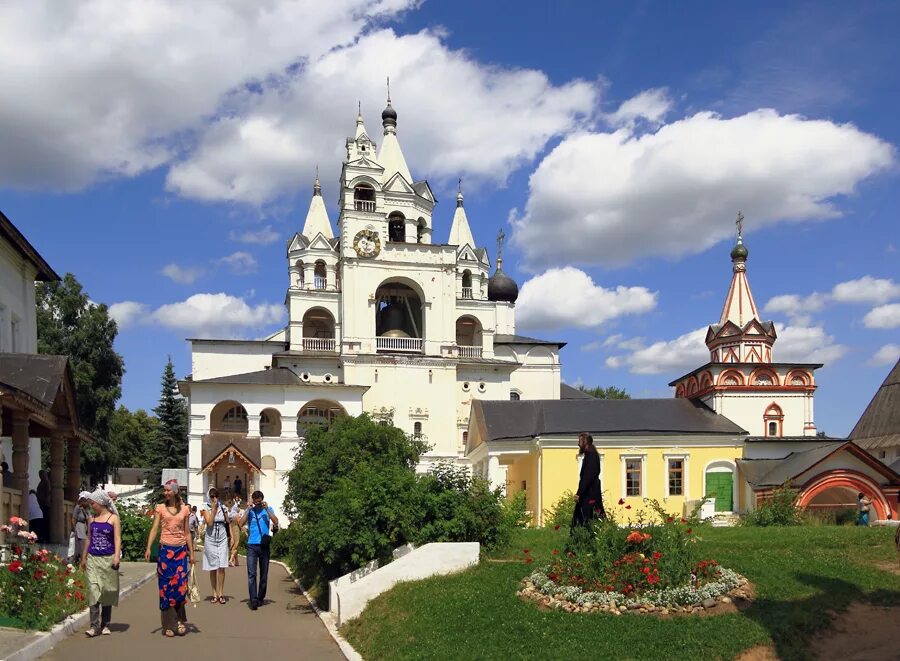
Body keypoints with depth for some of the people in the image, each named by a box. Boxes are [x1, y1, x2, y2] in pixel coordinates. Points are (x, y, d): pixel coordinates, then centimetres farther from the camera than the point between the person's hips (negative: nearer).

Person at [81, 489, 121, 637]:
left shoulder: (113, 518, -2)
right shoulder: (92, 519, 11)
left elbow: (117, 539, -8)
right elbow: (89, 539, 19)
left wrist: (117, 556, -20)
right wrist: (83, 558, 20)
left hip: (108, 559, -3)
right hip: (93, 559, 3)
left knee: (107, 592, 5)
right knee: (93, 590, -8)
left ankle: (105, 625, 16)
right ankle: (94, 626, -8)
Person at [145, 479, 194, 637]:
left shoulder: (184, 509, 7)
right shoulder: (160, 508, 4)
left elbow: (187, 532, 11)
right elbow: (154, 529, -3)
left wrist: (191, 553, 9)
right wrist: (148, 548, -14)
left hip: (181, 550, 1)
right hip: (165, 550, -1)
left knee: (180, 586, -5)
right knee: (166, 587, 1)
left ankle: (180, 620, 12)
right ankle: (169, 625, 8)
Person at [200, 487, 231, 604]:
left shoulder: (223, 507, 5)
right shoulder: (206, 508, -2)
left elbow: (228, 523, 11)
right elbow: (209, 523, -15)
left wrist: (231, 537, 5)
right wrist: (213, 509, -15)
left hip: (222, 539, 1)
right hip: (210, 540, -1)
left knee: (221, 568, -6)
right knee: (212, 569, 4)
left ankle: (221, 594, -1)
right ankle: (214, 594, 12)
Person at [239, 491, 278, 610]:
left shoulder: (268, 509, 8)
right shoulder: (249, 511, 8)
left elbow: (276, 522, -8)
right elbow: (241, 524, -6)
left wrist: (266, 509, -13)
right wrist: (248, 510, -10)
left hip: (264, 545, 1)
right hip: (252, 545, -1)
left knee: (264, 574, 8)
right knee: (251, 574, -11)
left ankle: (260, 598, 21)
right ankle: (253, 600, -15)